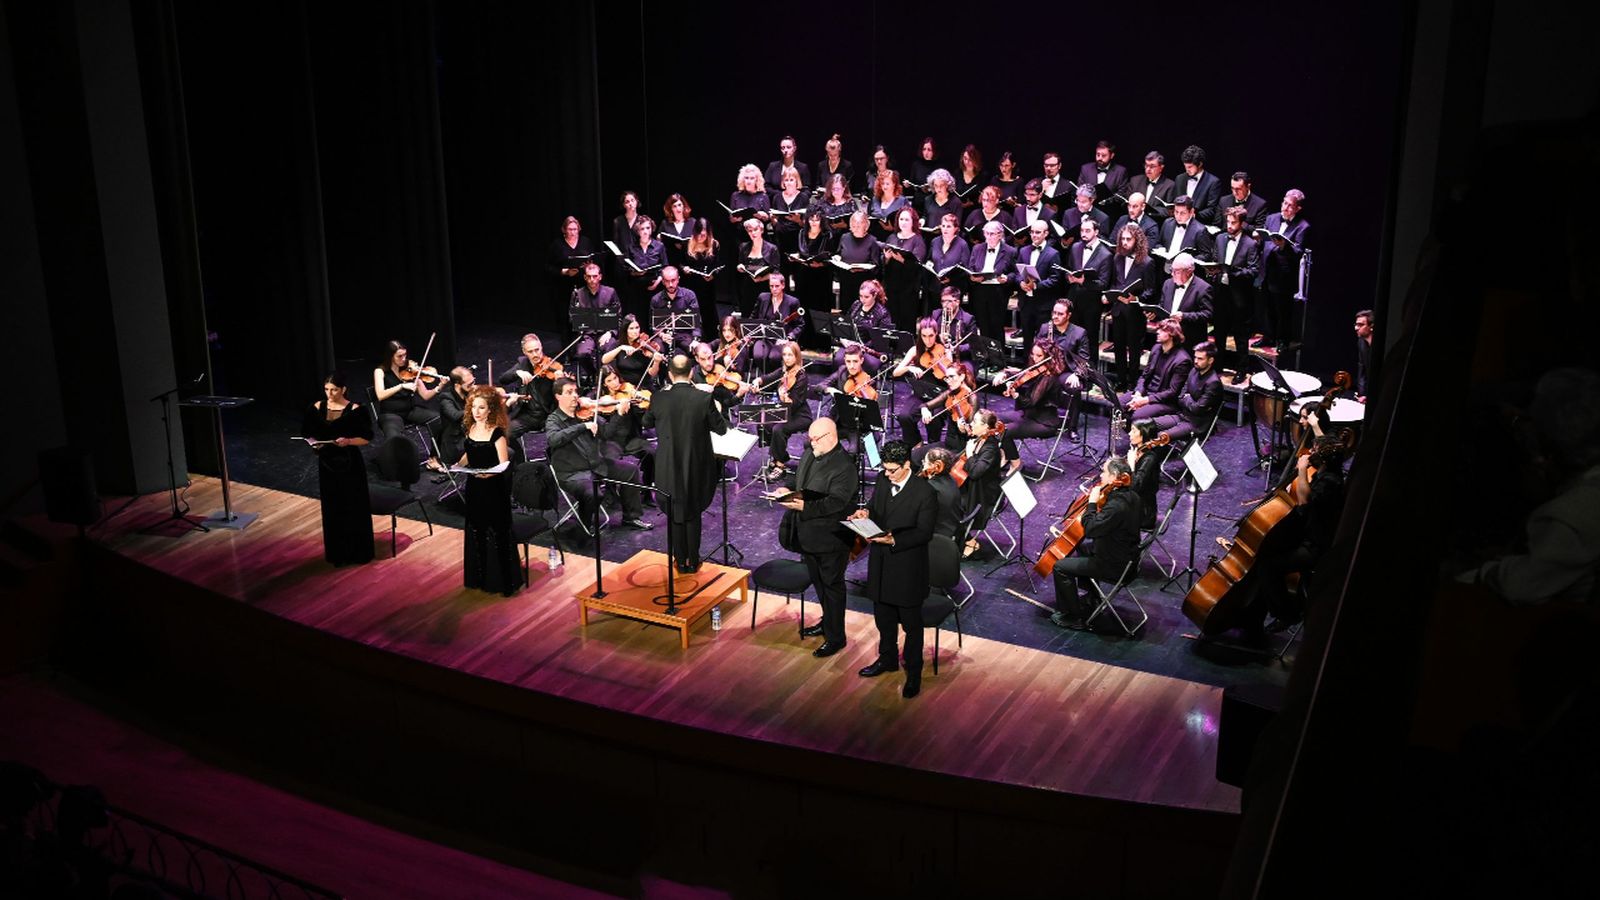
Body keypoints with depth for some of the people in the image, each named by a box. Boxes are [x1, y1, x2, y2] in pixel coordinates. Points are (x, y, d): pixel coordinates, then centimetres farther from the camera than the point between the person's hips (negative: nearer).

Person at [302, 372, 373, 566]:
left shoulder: (355, 410, -11)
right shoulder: (317, 408, 0)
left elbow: (367, 438, -8)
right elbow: (308, 433, 10)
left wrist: (348, 441, -24)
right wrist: (313, 443, -11)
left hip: (350, 464, -4)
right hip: (327, 463, 4)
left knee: (354, 509, 3)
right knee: (332, 509, 10)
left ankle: (358, 552, 16)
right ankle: (337, 553, 22)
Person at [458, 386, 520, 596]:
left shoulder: (497, 433, -16)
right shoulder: (469, 428, 3)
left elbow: (503, 466, -18)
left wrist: (488, 474, -36)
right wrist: (456, 466, -1)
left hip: (494, 489, -6)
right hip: (474, 487, 6)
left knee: (497, 533, 0)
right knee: (476, 532, 15)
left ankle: (502, 581, 10)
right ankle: (479, 577, 28)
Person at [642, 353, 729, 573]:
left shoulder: (659, 398, -12)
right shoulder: (704, 398, -15)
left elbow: (647, 423, 9)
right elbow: (721, 429, -4)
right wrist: (716, 411, 15)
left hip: (669, 469, 0)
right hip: (696, 468, 0)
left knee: (675, 515, 16)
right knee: (693, 515, 17)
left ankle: (681, 561, 24)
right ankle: (693, 561, 23)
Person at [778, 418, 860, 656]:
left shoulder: (844, 467, -22)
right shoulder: (809, 455, 5)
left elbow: (835, 502, -28)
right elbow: (797, 480, 21)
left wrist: (805, 506, -35)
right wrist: (788, 490, 2)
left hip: (831, 538, -8)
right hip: (808, 535, 9)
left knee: (832, 585, 3)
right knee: (818, 581, 23)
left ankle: (835, 637, 15)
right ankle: (827, 622, 42)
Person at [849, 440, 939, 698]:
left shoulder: (925, 492, -19)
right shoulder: (882, 480, -1)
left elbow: (924, 532, -18)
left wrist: (894, 540, -29)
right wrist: (865, 512, -7)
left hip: (908, 568, -6)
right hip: (881, 564, 6)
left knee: (911, 623, 8)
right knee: (883, 617, 22)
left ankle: (914, 673, 22)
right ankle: (887, 658, 43)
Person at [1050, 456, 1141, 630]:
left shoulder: (1116, 505, -32)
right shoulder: (1130, 497, 0)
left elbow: (1090, 529, -31)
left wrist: (1092, 502, -22)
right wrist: (1100, 500, 2)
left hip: (1114, 566, -10)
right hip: (1125, 556, 10)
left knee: (1060, 567, -7)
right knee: (1083, 546, 34)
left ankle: (1074, 617, 4)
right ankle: (1090, 598, 45)